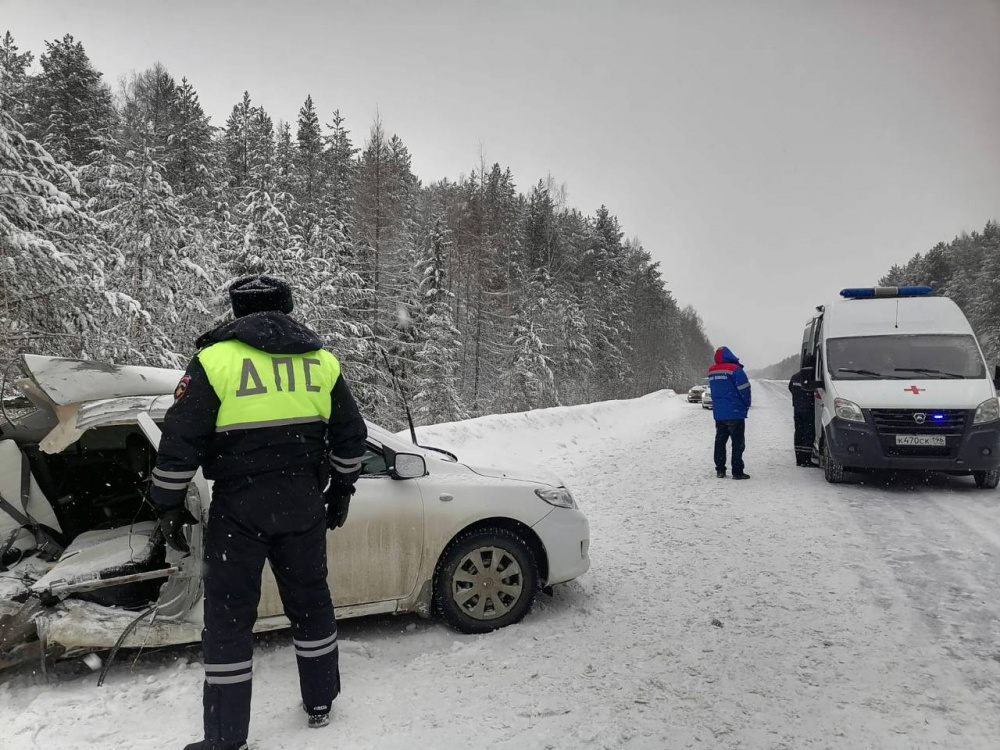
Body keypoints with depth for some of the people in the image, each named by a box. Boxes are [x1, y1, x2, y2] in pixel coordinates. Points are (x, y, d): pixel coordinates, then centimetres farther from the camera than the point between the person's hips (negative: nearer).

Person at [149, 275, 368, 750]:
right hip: (304, 504, 4)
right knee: (310, 600, 19)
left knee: (228, 616, 9)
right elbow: (351, 436, 11)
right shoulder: (321, 360, 6)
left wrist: (169, 505, 3)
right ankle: (320, 703, 34)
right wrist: (341, 490, 22)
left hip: (239, 507, -3)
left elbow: (180, 441, -8)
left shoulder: (217, 358, -5)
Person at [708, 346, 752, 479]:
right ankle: (737, 472, -1)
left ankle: (720, 470, 16)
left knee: (720, 441, 13)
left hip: (718, 413, 6)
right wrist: (746, 406, 2)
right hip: (735, 413, -6)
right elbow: (744, 389, -11)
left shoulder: (711, 372, 8)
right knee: (738, 443, 0)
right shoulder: (735, 369, -12)